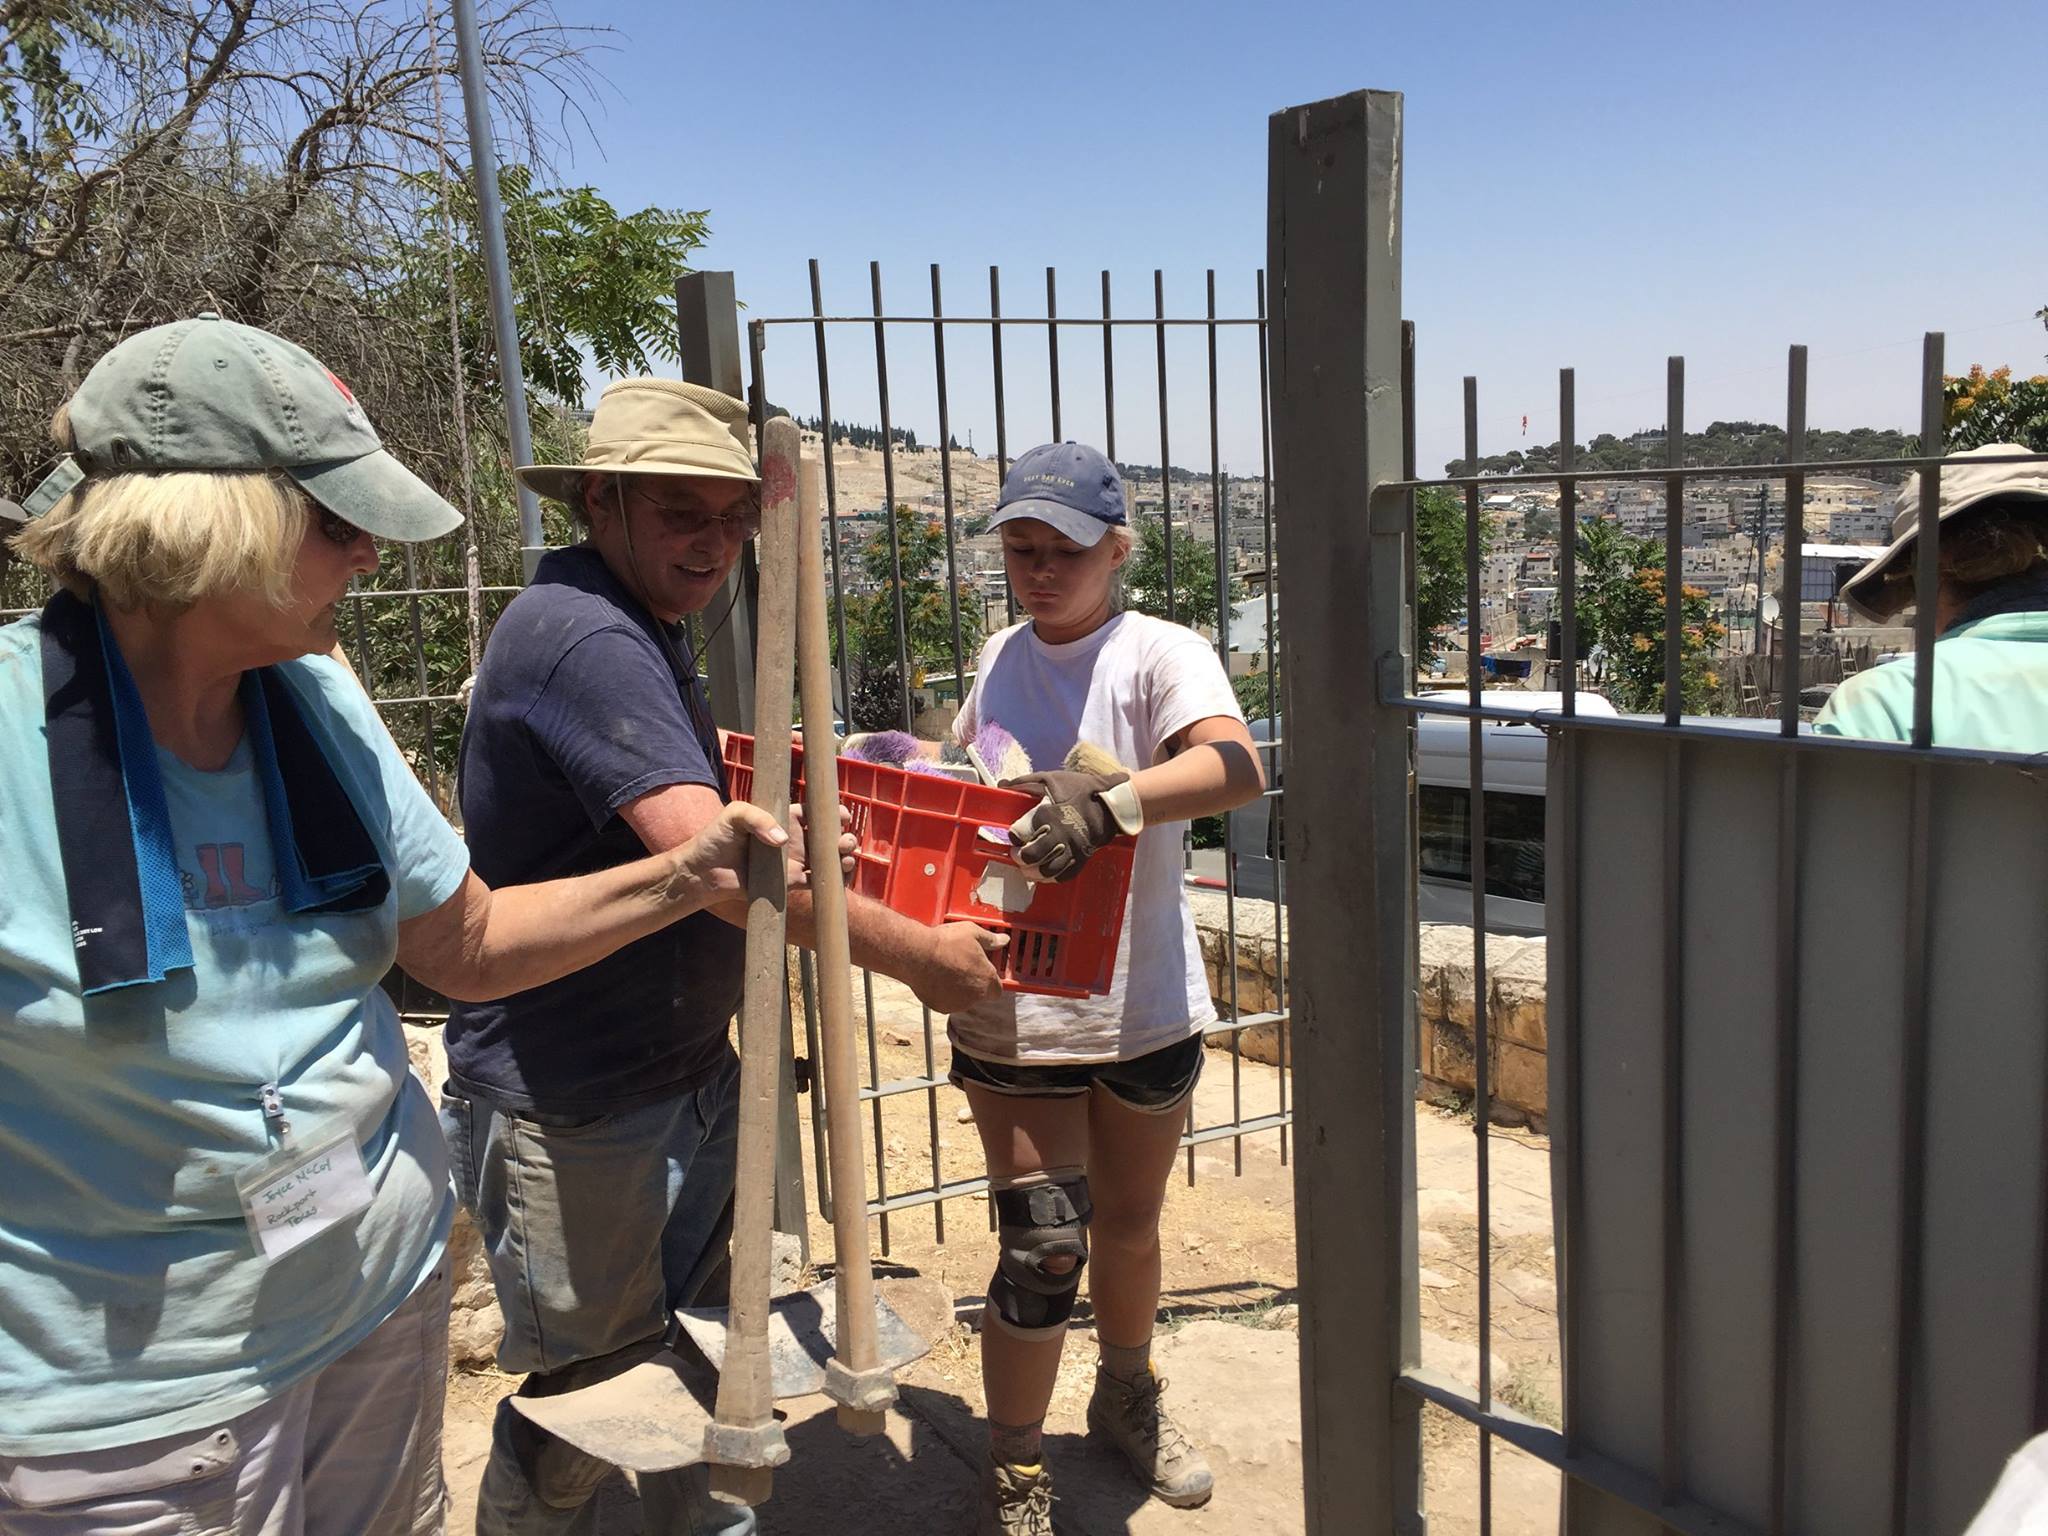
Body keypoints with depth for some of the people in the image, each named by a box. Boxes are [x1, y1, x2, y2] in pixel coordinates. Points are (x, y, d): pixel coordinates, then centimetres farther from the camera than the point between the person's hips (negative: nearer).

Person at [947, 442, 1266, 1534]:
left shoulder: (1161, 655, -11)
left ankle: (1127, 1399, 47)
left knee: (1127, 1224, 19)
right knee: (1044, 1243, -1)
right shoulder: (999, 659, 5)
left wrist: (1108, 801, -46)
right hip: (1011, 1007, 2)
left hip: (1143, 1005, -1)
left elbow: (1235, 766, -32)